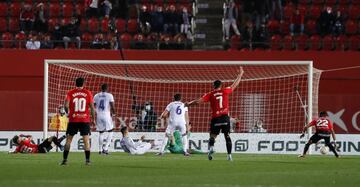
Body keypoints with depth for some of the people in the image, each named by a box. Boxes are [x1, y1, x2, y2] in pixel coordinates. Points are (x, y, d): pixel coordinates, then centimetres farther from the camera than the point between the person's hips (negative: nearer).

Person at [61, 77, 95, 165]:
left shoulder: (70, 93, 0)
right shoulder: (88, 93, 1)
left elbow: (66, 105, -10)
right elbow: (92, 107, -2)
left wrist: (68, 112, 11)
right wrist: (93, 118, 7)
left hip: (73, 120, 0)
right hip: (85, 120, 0)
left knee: (69, 139, 7)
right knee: (86, 139, 2)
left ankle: (65, 159, 4)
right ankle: (87, 160, -3)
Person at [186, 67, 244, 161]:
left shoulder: (211, 94, 2)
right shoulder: (225, 91, 4)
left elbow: (199, 101, -6)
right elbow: (235, 85, 14)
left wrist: (189, 103, 8)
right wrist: (240, 74, 28)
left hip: (215, 118, -1)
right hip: (225, 117, 1)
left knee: (213, 136, 6)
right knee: (227, 136, 9)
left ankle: (211, 147, -24)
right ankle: (229, 155, 6)